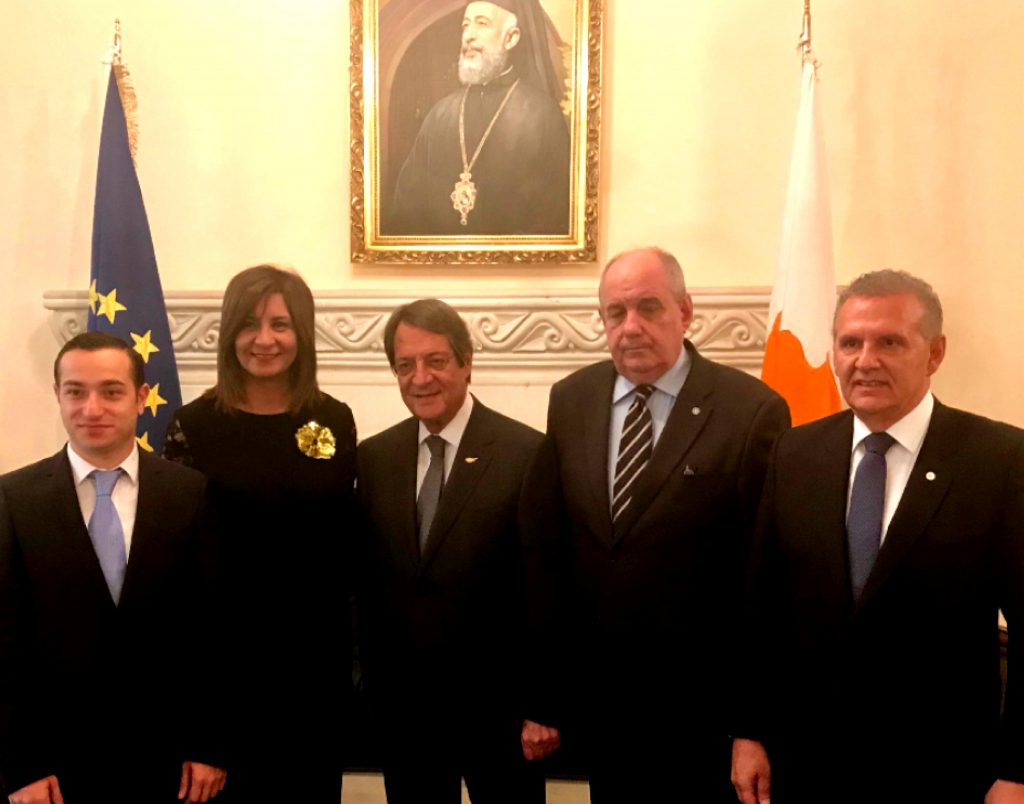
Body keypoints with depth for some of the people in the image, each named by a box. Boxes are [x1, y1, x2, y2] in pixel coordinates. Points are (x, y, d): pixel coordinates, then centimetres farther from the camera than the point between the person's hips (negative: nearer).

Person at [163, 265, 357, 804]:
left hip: (317, 647, 2)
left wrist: (352, 637, 3)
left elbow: (345, 534, 5)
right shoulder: (195, 423, -5)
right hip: (224, 647, -2)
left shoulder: (333, 419, 1)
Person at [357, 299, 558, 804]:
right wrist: (372, 679, 5)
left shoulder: (527, 454, -11)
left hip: (498, 704, -4)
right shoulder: (374, 457, 4)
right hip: (401, 704, 4)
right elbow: (367, 578, 8)